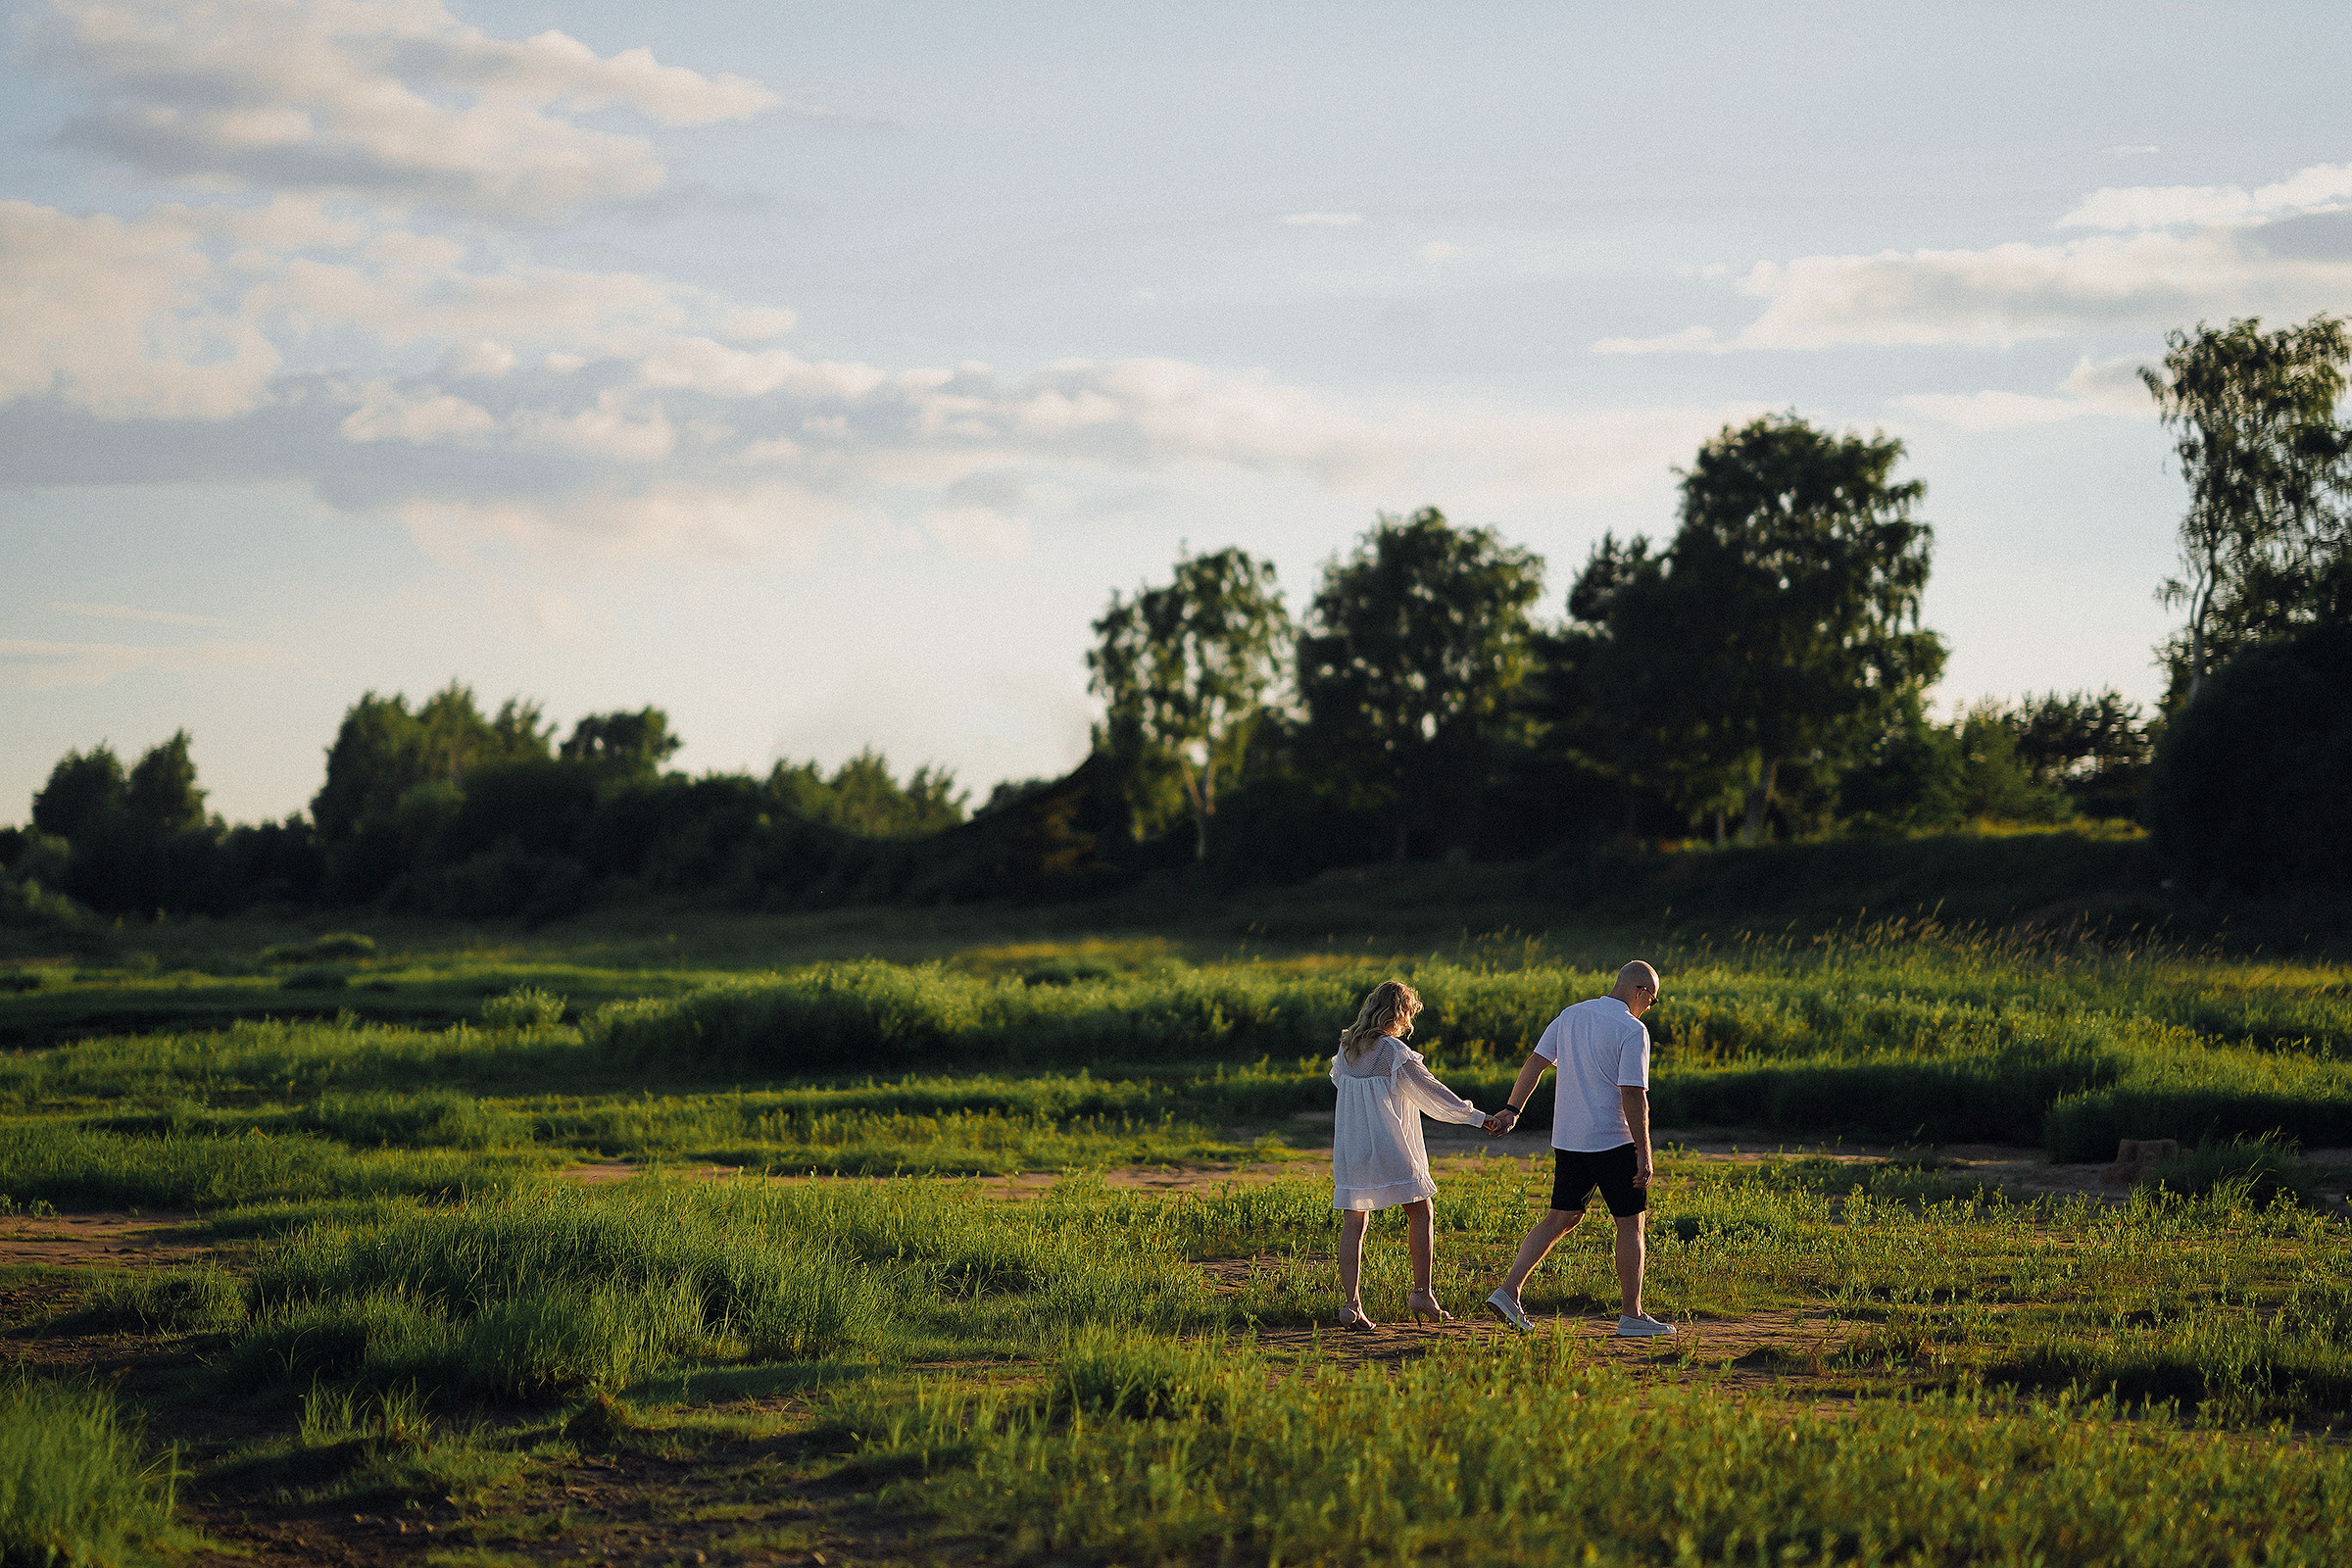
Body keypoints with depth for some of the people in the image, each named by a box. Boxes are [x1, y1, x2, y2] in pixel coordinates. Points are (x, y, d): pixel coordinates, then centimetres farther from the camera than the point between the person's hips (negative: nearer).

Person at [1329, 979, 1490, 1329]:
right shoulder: (1394, 1053, -13)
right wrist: (1478, 1117, -4)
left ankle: (1351, 1302, -4)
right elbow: (1431, 1091, -11)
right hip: (1390, 1150, -6)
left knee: (1353, 1223, 5)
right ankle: (1422, 1294, 9)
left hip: (1349, 1152, 6)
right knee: (1420, 1212, 10)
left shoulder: (1346, 1049, 6)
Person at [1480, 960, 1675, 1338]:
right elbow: (1633, 1096, -17)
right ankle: (1631, 1315, 8)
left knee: (1560, 1218, 12)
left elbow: (1535, 1063, 6)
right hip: (1613, 1142, -6)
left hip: (1567, 1140, 6)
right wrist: (1644, 1154, -14)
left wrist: (1512, 1110, 6)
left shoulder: (1570, 1016, 8)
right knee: (1631, 1223, 6)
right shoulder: (1632, 1031, -13)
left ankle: (1508, 1292, 1)